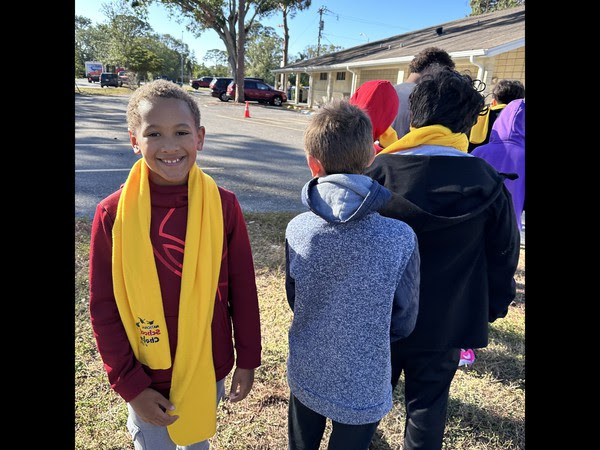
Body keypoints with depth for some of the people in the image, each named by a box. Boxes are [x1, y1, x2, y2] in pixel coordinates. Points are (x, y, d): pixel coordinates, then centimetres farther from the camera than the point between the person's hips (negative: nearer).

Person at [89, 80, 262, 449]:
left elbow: (243, 289, -6)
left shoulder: (223, 205, -14)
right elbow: (104, 309, -9)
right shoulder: (113, 214, -15)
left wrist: (247, 360, 0)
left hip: (209, 369, 1)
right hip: (147, 378, -1)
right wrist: (130, 385, -9)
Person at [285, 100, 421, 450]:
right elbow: (403, 323, -9)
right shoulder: (401, 238, -24)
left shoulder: (297, 229, -18)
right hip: (364, 388, -2)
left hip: (305, 377, 2)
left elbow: (295, 301, -3)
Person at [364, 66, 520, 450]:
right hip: (446, 322, 0)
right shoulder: (488, 183, -12)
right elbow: (503, 257, -3)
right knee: (428, 403, 18)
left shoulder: (379, 170, -14)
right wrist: (491, 308, 12)